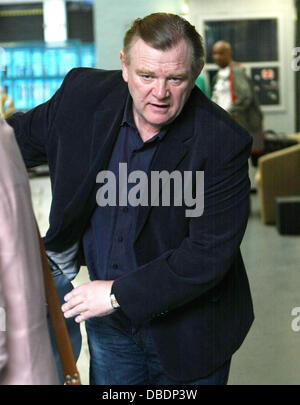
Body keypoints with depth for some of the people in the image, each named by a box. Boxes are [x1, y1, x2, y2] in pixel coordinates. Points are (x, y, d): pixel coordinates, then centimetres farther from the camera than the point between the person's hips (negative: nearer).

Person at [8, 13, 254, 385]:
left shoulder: (223, 144, -23)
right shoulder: (84, 94, -11)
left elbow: (209, 254, -23)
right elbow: (25, 135, 9)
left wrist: (120, 294, -21)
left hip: (186, 327, -3)